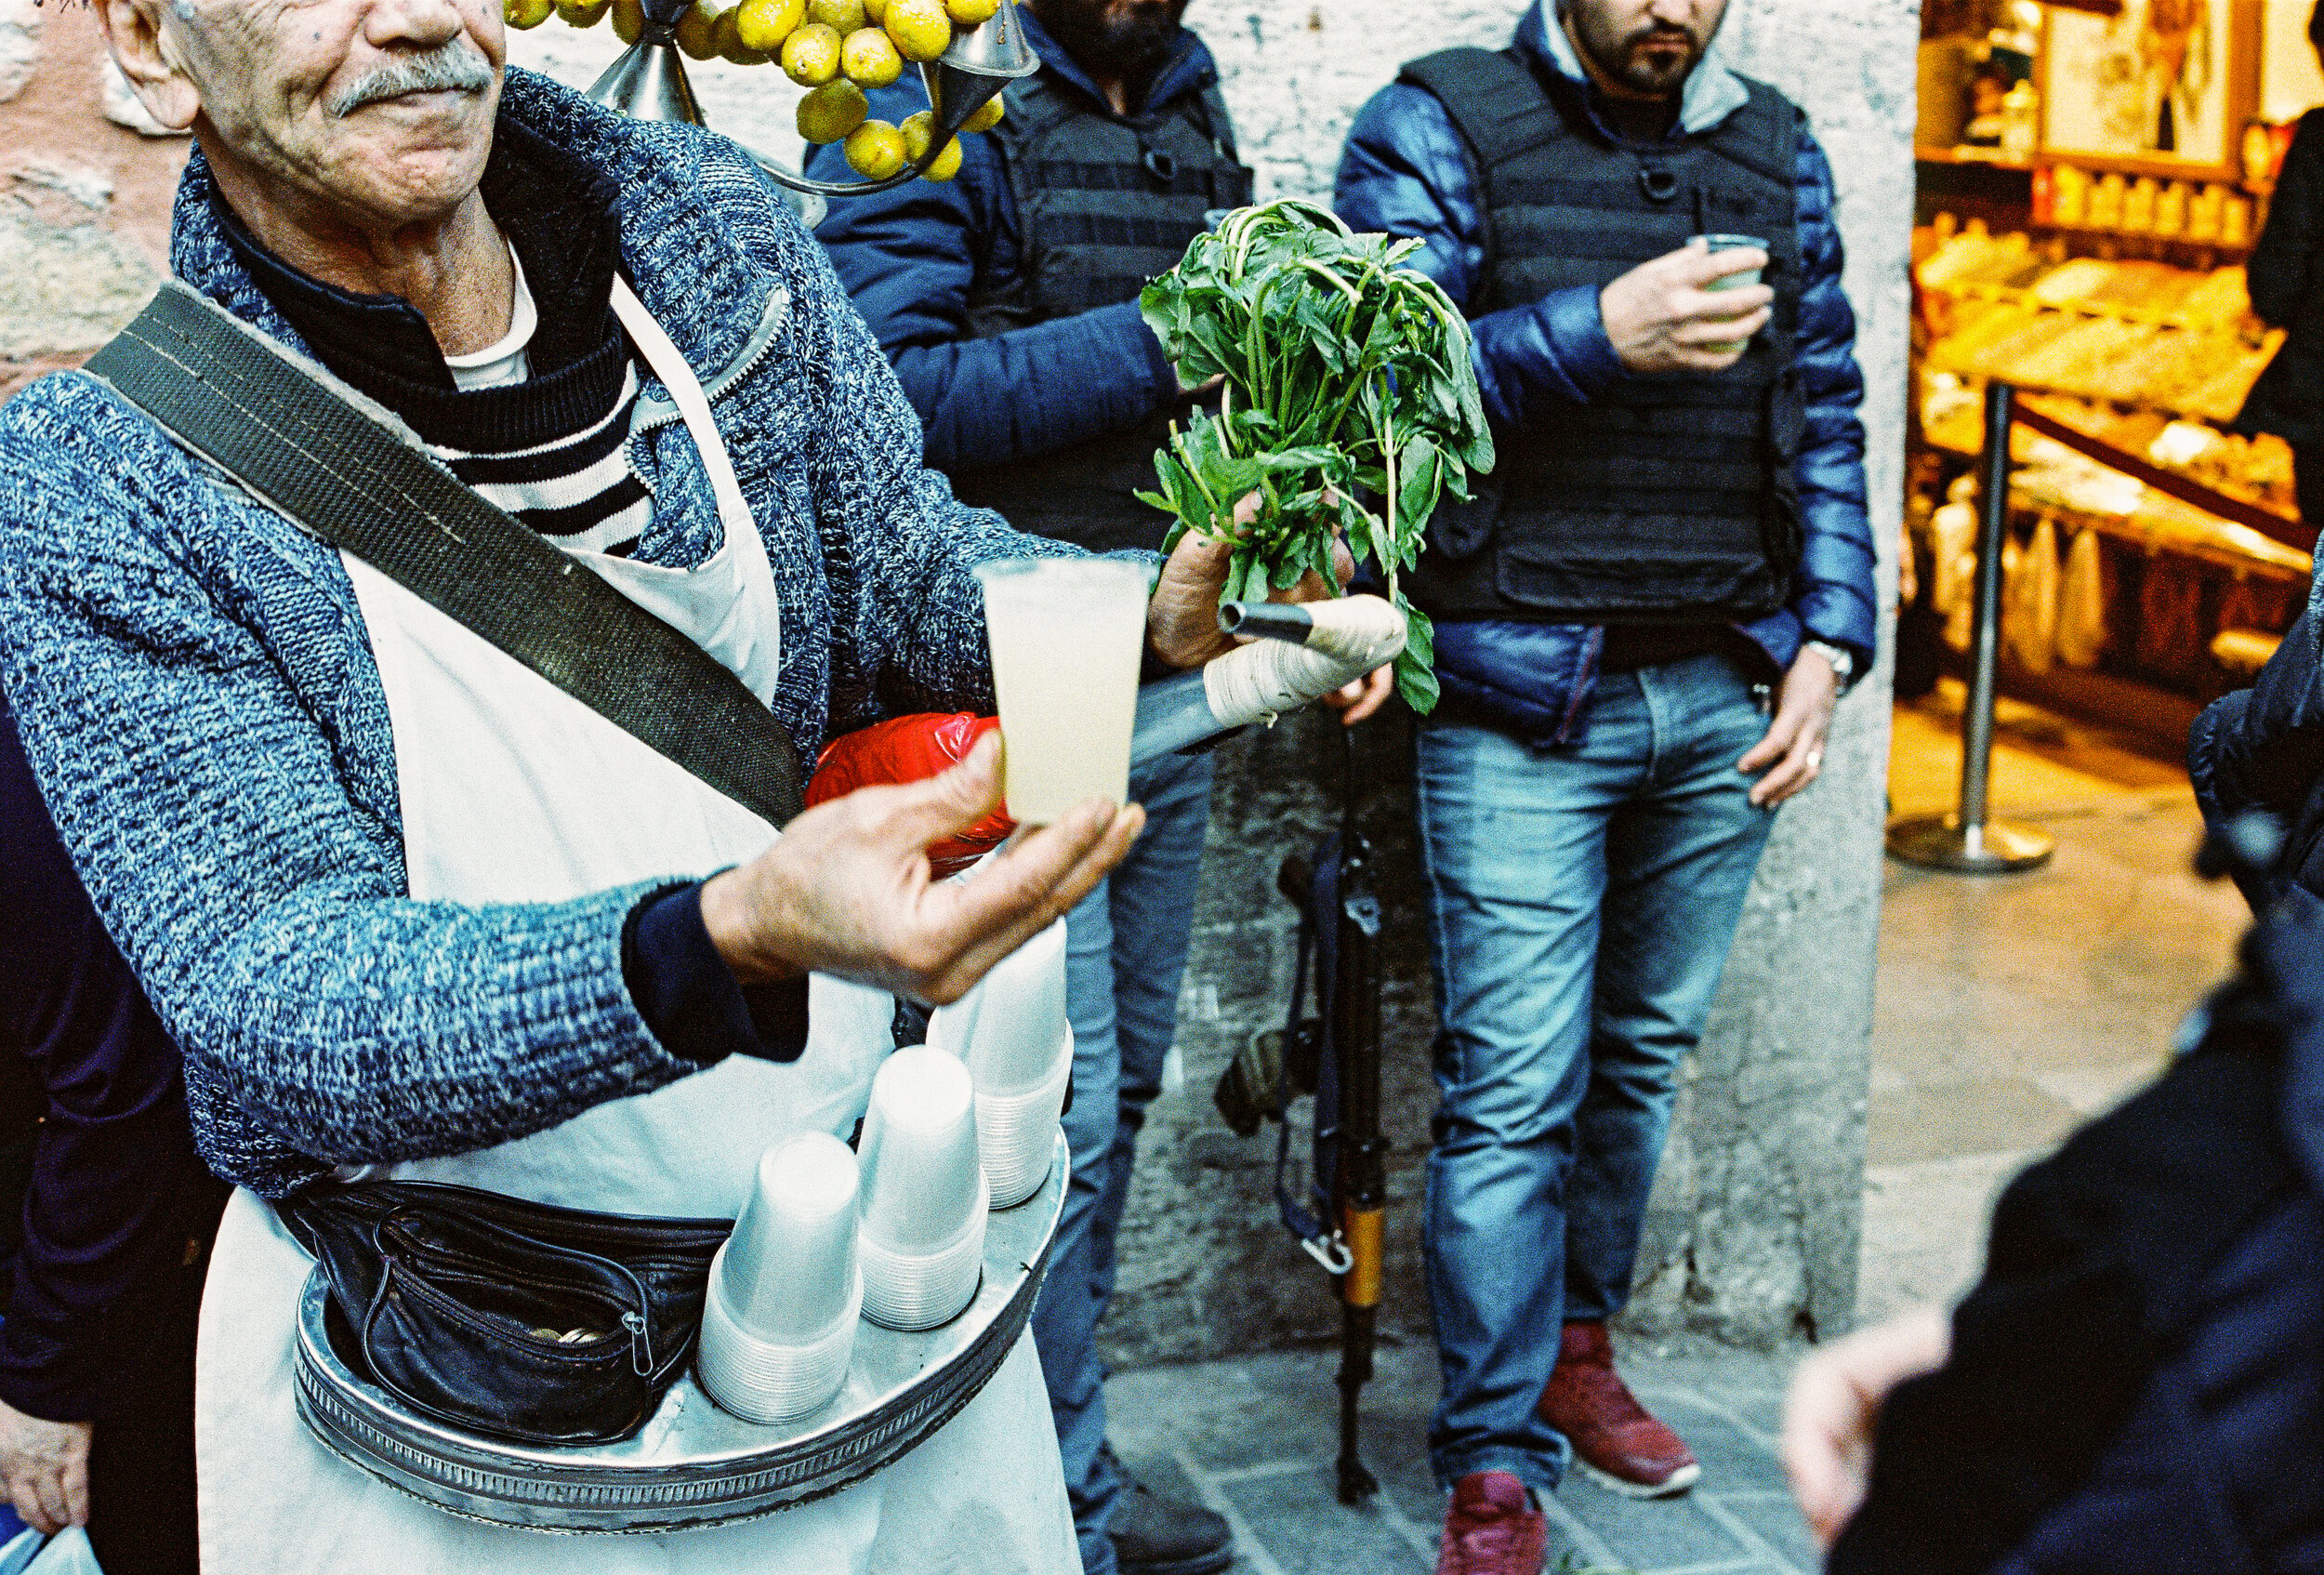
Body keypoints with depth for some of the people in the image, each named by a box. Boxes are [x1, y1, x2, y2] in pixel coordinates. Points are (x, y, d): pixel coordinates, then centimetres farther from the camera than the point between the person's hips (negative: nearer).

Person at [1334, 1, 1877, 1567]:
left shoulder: (1777, 152, 14)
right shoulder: (1439, 126, -1)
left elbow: (1825, 420, 16)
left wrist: (1829, 641, 6)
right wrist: (1598, 335, -21)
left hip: (1723, 701, 5)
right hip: (1524, 700, -4)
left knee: (1648, 1053, 12)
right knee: (1515, 1091, -4)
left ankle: (1574, 1346, 32)